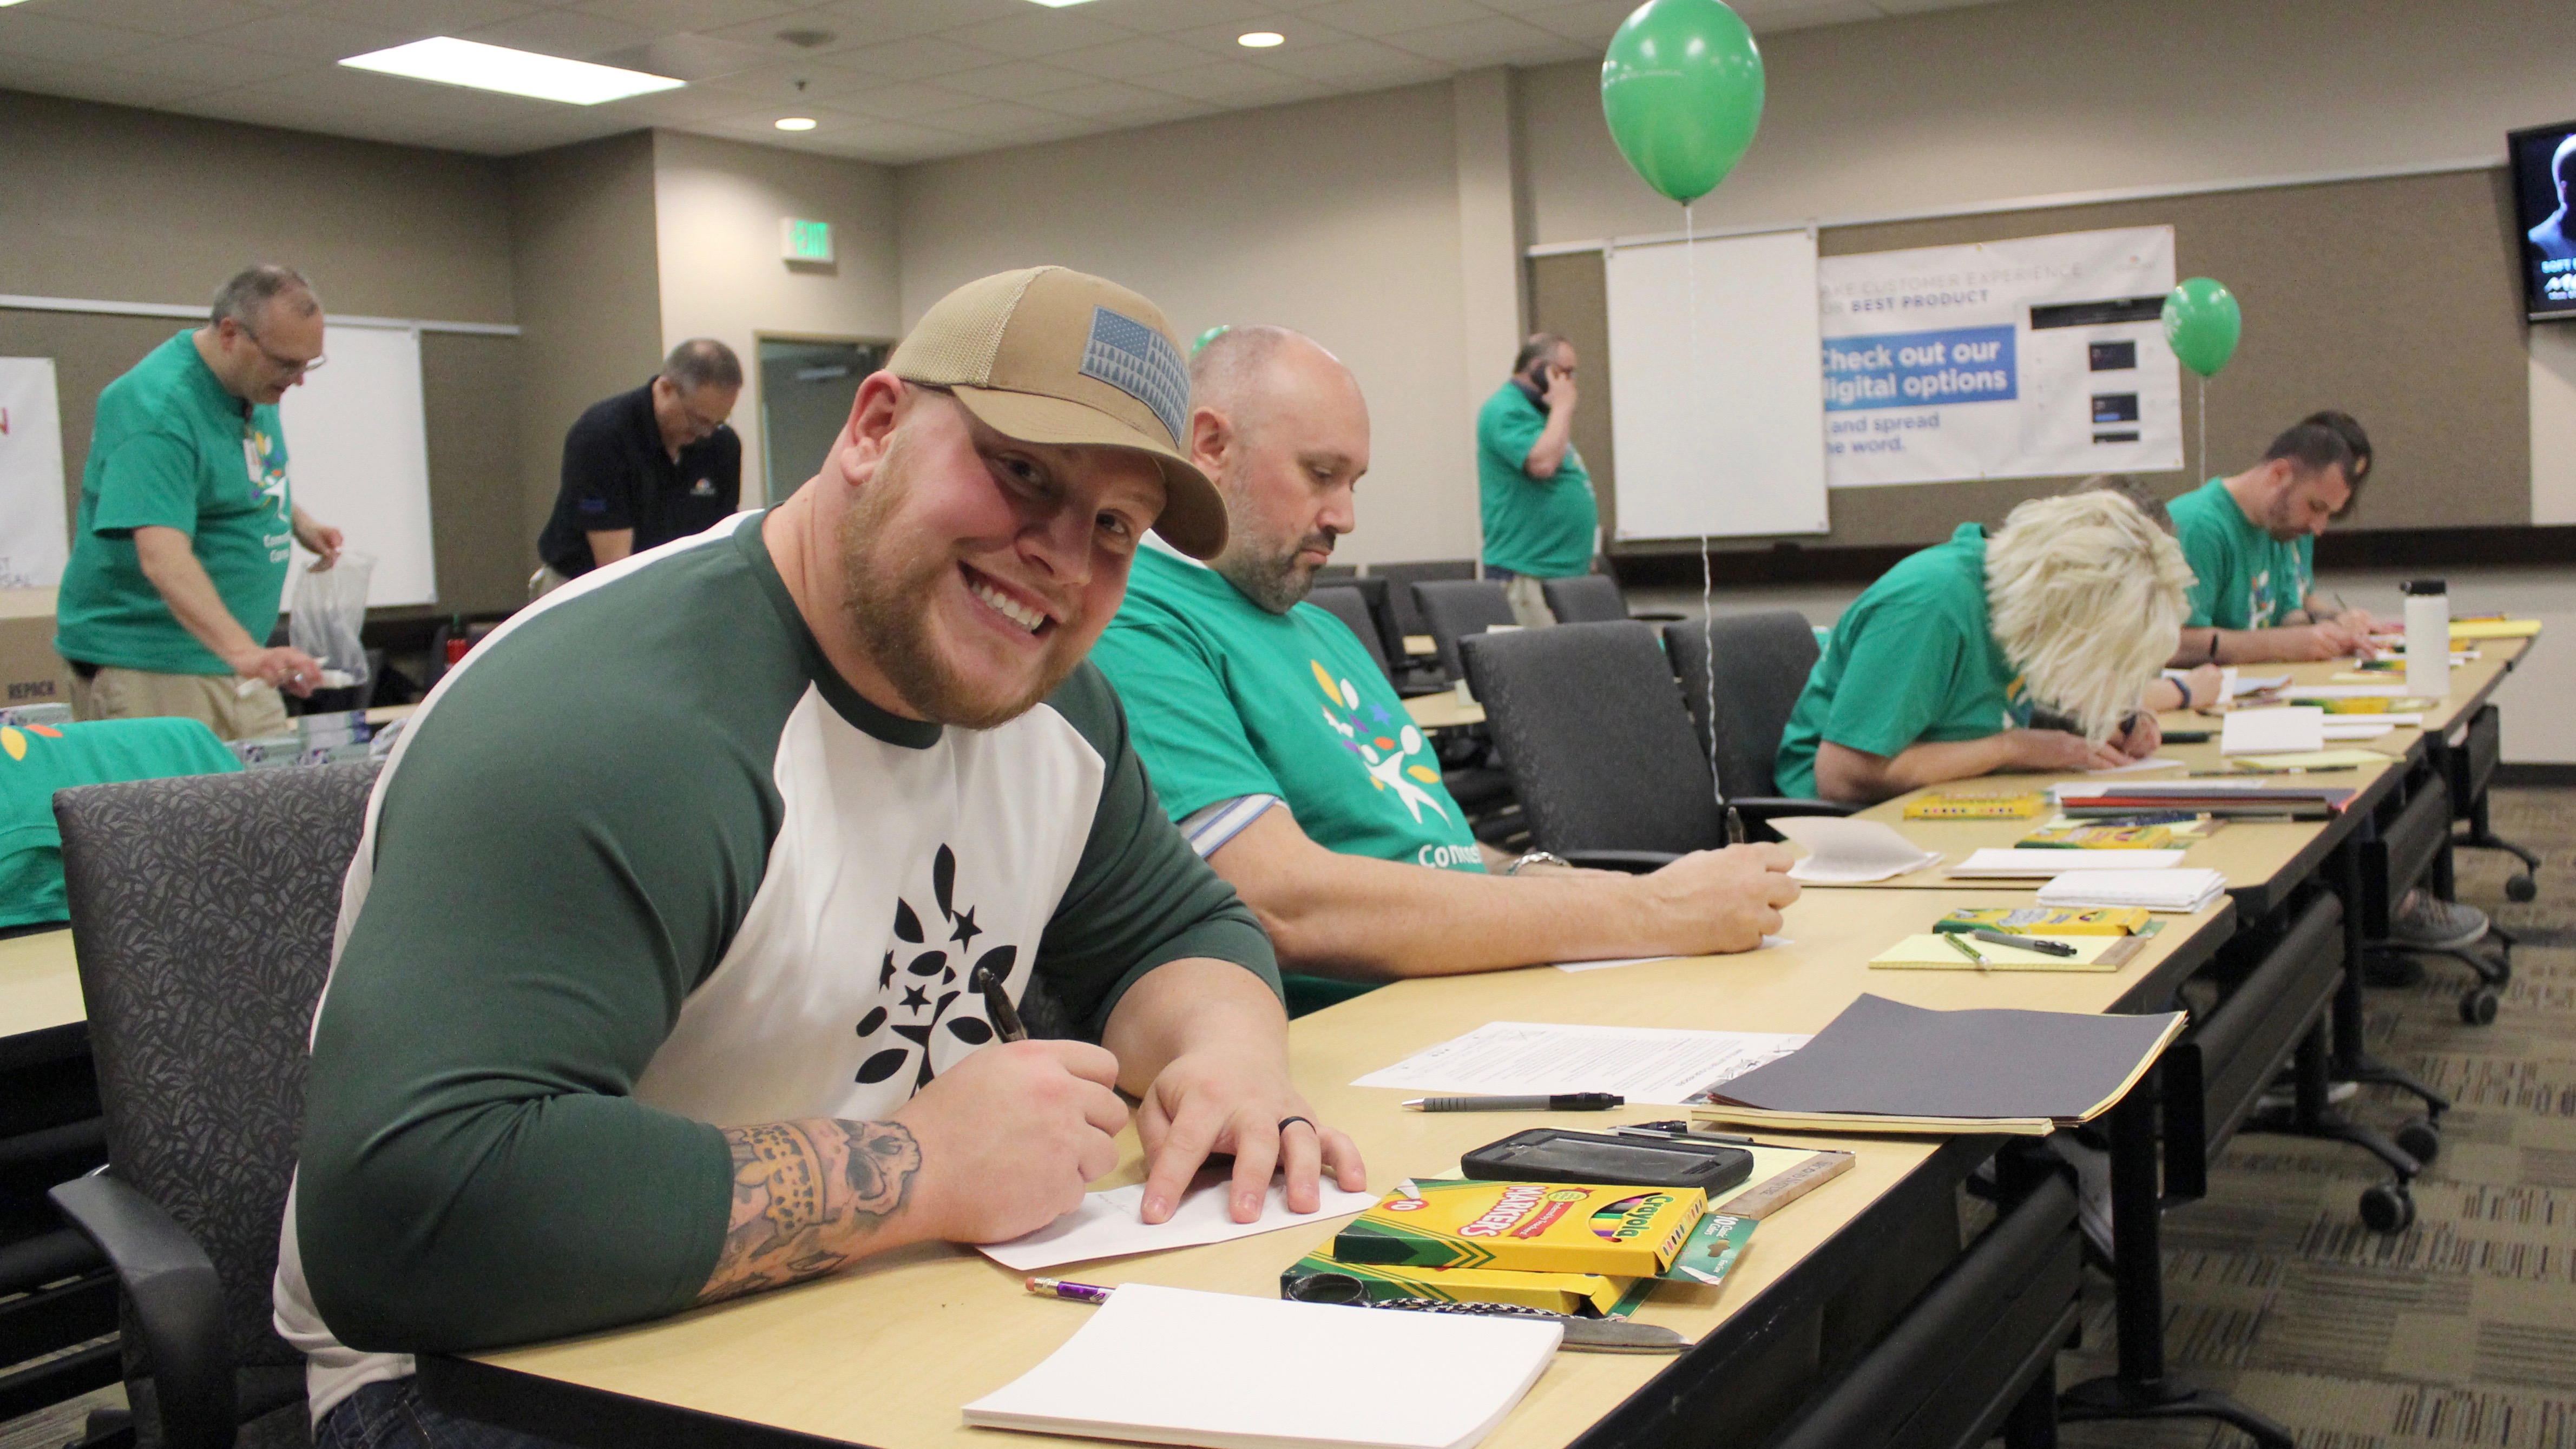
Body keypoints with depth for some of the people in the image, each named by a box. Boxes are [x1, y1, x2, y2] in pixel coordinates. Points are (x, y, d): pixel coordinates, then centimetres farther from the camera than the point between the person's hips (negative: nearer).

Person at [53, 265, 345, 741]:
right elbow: (162, 557, -35)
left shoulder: (254, 384, 6)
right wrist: (243, 651, -47)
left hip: (230, 660, 9)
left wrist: (298, 523, 10)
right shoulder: (160, 410, -22)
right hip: (147, 668, -9)